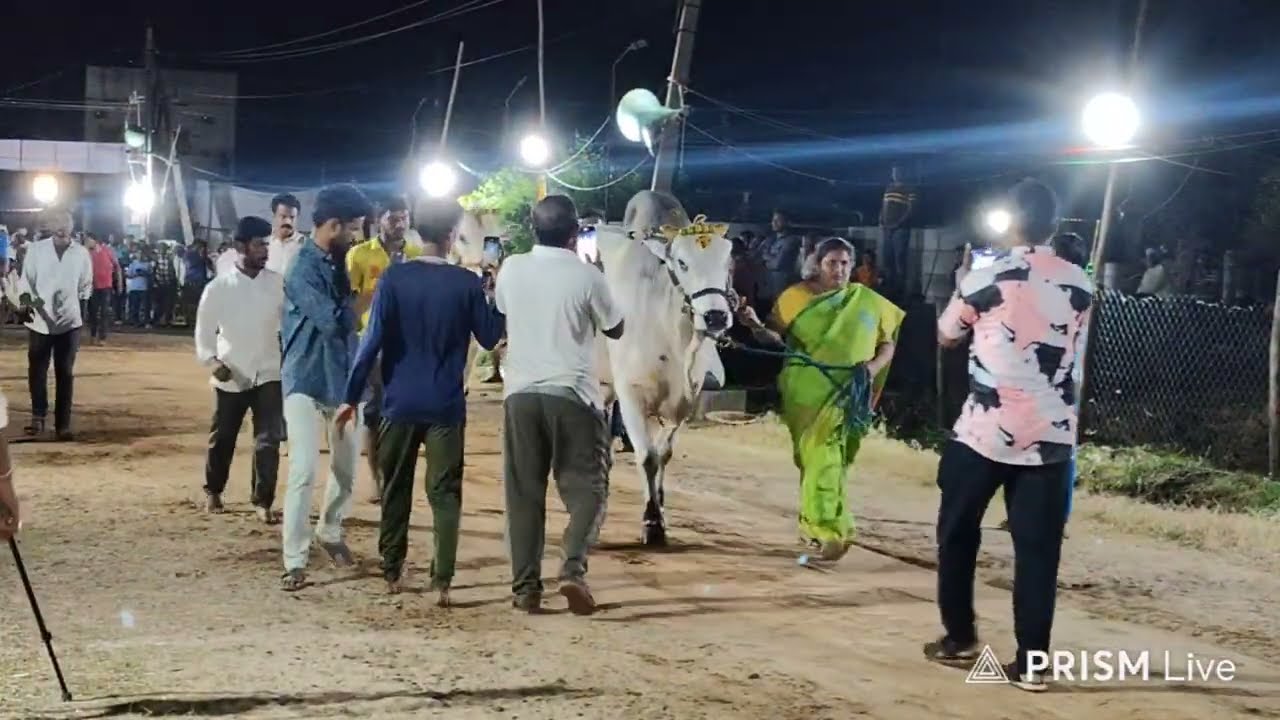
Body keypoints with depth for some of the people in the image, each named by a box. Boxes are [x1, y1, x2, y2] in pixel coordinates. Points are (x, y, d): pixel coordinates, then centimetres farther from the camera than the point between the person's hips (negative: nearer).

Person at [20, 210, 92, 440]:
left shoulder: (81, 253, -1)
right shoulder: (35, 249, -2)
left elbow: (86, 285, 10)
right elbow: (26, 280, -2)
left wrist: (78, 306, 8)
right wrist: (27, 300, -18)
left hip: (68, 322, 0)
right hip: (39, 321, 0)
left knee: (65, 374, 5)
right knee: (37, 371, -3)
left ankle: (62, 424, 11)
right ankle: (38, 416, 12)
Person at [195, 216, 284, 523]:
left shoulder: (278, 283, -2)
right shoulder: (218, 287, -6)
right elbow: (204, 329, -1)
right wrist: (212, 360, -16)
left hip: (268, 374, 1)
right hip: (231, 377, 0)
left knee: (268, 439, -6)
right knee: (222, 438, 13)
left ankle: (262, 500, 4)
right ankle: (213, 491, 35)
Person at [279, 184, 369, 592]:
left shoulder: (337, 262, 7)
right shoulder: (303, 268, -19)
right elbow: (333, 321, -25)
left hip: (342, 380, 7)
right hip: (306, 382, -7)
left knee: (346, 468, 15)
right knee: (304, 472, -10)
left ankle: (329, 532, 37)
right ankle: (295, 561, -2)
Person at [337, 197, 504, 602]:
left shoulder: (394, 277, -6)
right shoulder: (467, 282, -5)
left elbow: (373, 340, -8)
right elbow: (490, 338, 5)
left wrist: (352, 396, -2)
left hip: (400, 403, 1)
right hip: (446, 405, -1)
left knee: (396, 489, 14)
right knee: (445, 493, 5)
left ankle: (391, 573, 21)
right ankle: (442, 580, -2)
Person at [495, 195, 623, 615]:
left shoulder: (511, 269, 2)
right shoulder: (586, 276, -8)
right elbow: (615, 329, 6)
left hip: (521, 392, 3)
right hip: (572, 393, -3)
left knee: (523, 492, 8)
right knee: (586, 487, 6)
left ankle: (525, 586, 7)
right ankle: (573, 568, -14)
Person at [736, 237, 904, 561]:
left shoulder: (869, 302, 5)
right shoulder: (797, 297, 1)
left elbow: (888, 344, 10)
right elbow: (776, 338, 1)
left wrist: (872, 369, -8)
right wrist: (756, 327, -20)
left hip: (847, 396, 1)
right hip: (805, 394, -1)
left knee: (829, 460, 5)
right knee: (820, 459, -5)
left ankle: (814, 523, 20)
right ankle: (829, 531, -3)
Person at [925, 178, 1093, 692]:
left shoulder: (985, 279, -8)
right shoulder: (1079, 285, 3)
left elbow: (946, 337, 9)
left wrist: (961, 284, 26)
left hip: (984, 431, -3)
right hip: (1051, 436, 3)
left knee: (957, 533, 15)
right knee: (1038, 548, 4)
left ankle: (959, 640, 22)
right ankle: (1032, 662, 3)